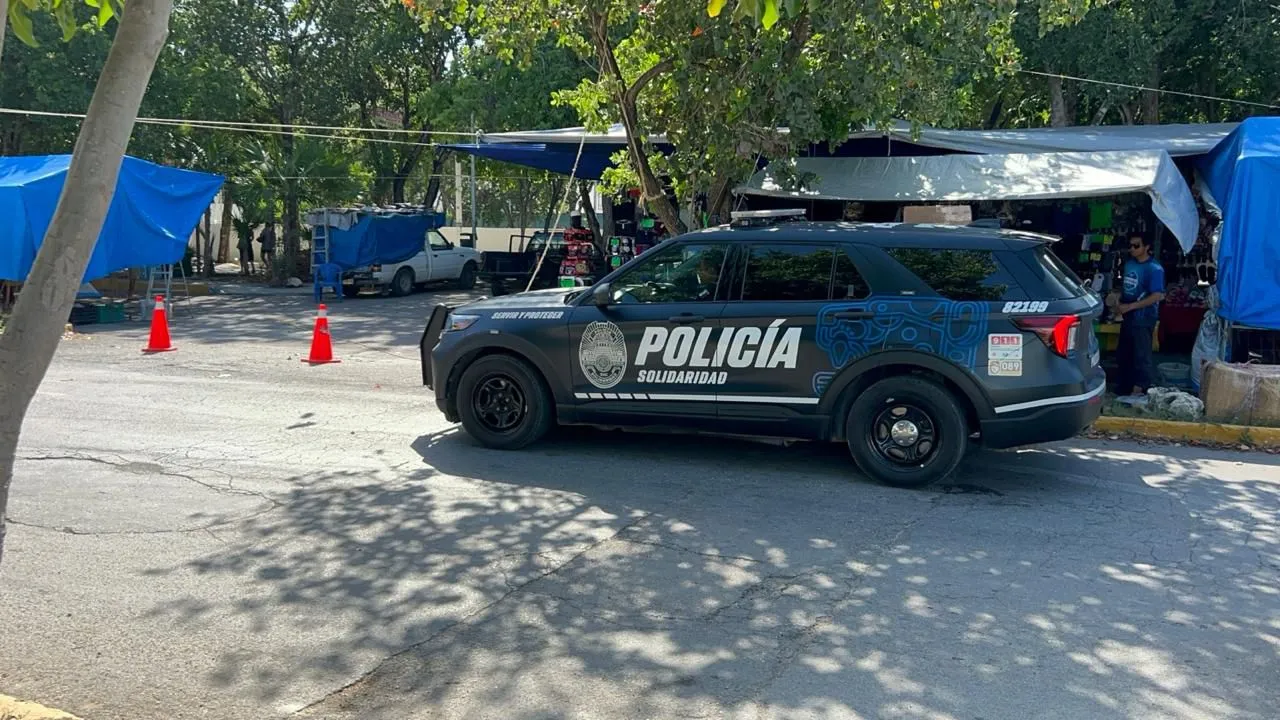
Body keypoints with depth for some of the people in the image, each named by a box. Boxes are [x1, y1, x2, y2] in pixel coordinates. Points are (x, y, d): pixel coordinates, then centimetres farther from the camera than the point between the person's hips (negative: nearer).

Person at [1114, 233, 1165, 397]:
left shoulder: (1154, 269, -14)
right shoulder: (1129, 263, 9)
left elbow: (1157, 296, -20)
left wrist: (1130, 306, -21)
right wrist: (1119, 304, 2)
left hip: (1143, 319, -8)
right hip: (1128, 317, 8)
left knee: (1141, 355, -3)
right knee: (1123, 353, 15)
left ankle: (1139, 390, 3)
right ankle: (1123, 386, 27)